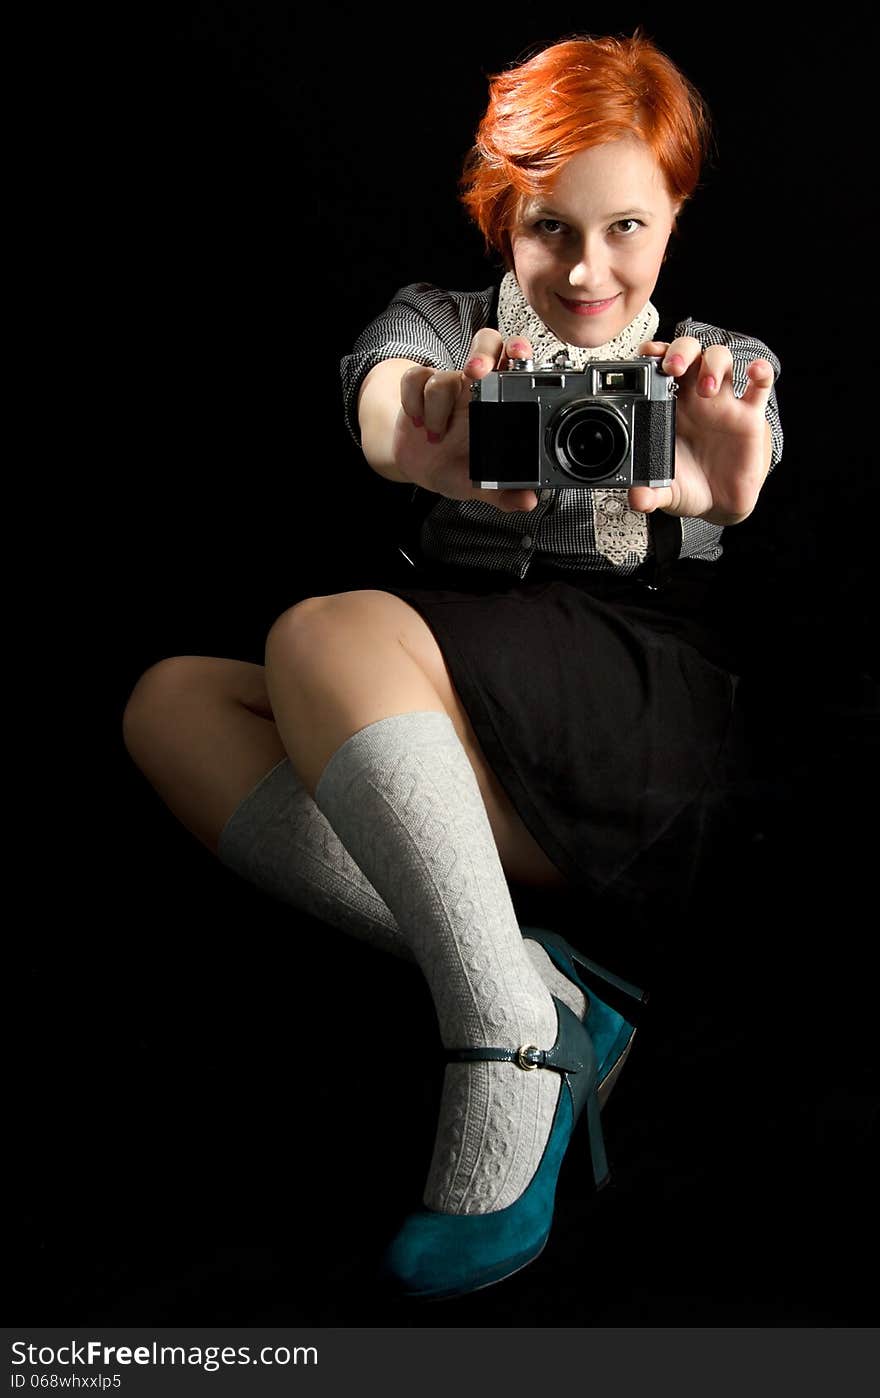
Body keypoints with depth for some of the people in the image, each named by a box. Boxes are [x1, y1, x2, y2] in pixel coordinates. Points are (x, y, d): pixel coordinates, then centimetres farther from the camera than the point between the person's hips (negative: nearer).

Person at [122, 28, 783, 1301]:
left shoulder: (714, 369, 17)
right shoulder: (441, 325, 19)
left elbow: (731, 456, -10)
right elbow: (377, 391, -8)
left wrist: (716, 475, -38)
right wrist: (427, 445, -36)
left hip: (655, 714, -3)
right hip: (460, 767, 4)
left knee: (328, 634, -27)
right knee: (175, 701, -19)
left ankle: (509, 1073, -31)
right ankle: (538, 996, -27)